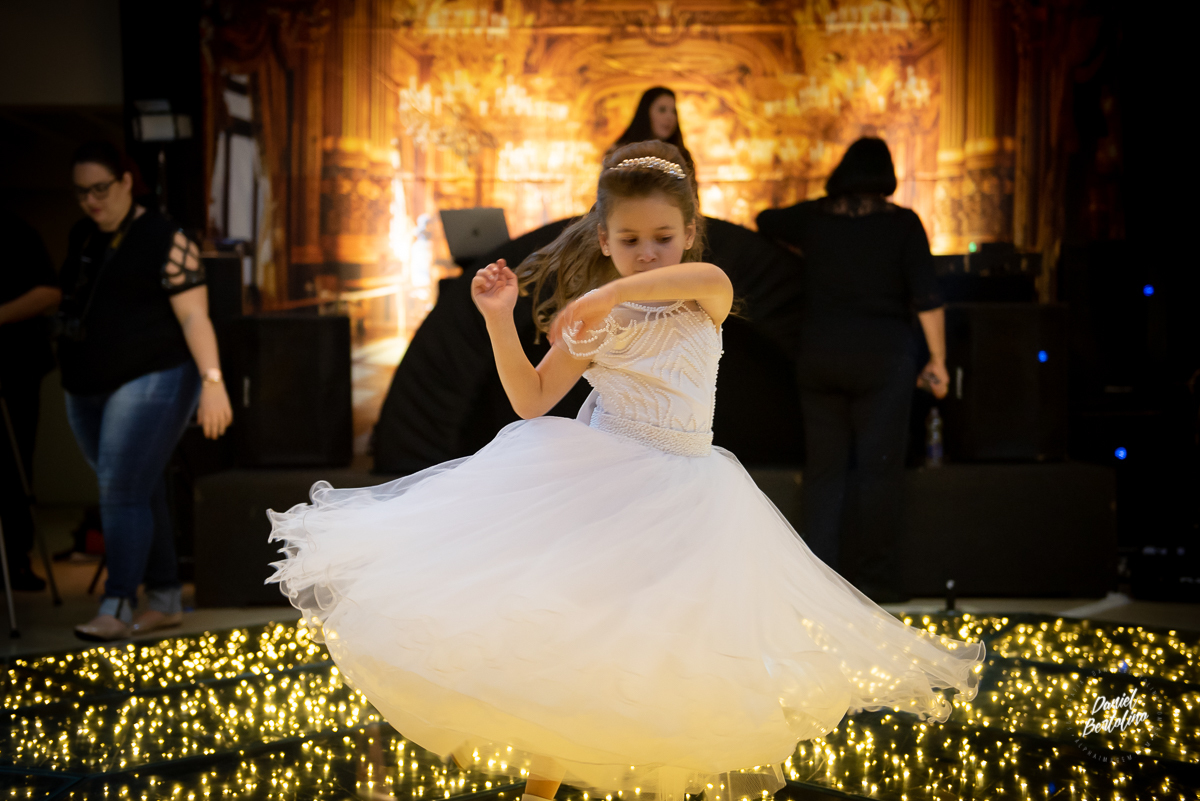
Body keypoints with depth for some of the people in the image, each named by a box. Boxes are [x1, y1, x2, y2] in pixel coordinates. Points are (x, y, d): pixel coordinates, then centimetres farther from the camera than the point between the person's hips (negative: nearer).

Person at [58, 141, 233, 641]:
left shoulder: (164, 241, -11)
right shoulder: (82, 237, 11)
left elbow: (194, 316, -16)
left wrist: (212, 380, -25)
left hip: (150, 382, -7)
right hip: (88, 390, 8)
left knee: (123, 492, -14)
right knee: (140, 494, 11)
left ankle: (116, 609, -15)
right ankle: (166, 601, 18)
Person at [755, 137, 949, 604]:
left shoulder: (813, 217, 8)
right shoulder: (902, 223, 0)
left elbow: (764, 222, 29)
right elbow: (927, 299, -6)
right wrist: (938, 362, -2)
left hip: (819, 354, 3)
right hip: (882, 355, -3)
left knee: (823, 466, 7)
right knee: (880, 467, 0)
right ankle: (875, 576, 0)